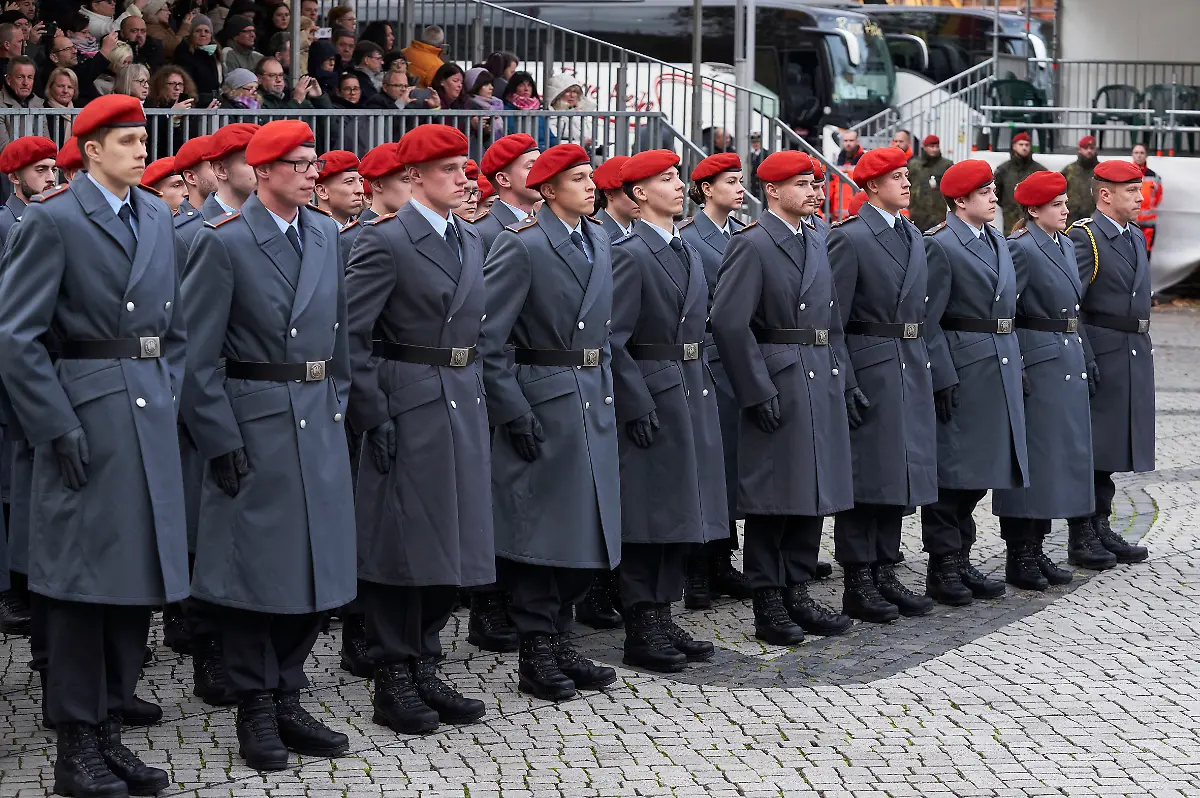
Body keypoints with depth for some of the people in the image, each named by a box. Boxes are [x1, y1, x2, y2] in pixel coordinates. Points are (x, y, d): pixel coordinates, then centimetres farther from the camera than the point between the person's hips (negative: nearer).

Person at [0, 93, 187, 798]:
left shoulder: (159, 217, 13)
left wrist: (171, 398, 9)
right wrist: (57, 426, -14)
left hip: (152, 416, 7)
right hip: (89, 416, -7)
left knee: (141, 576, 9)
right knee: (85, 581, -3)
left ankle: (111, 731, 18)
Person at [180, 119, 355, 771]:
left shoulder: (326, 235, 9)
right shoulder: (224, 242, -9)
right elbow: (198, 354, -10)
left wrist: (339, 402, 11)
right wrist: (219, 440, -13)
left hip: (319, 422, 6)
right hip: (254, 423, -6)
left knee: (315, 565, 8)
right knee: (254, 567, 1)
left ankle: (287, 699, 19)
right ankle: (255, 710, 11)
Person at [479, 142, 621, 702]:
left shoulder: (598, 241, 12)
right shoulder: (521, 246, -12)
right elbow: (487, 339, -15)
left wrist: (607, 392, 14)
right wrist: (513, 413, -17)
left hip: (593, 400, 8)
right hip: (543, 402, -8)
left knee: (586, 531, 11)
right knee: (541, 534, -2)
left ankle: (560, 644, 22)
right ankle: (537, 658, 6)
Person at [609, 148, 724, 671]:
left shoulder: (687, 252, 15)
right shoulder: (630, 254, -11)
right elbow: (613, 338, -16)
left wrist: (703, 387, 15)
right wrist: (637, 406, -19)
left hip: (692, 394, 8)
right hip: (652, 397, -8)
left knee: (683, 515, 11)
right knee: (649, 519, -4)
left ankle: (663, 620, 19)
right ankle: (641, 632, 2)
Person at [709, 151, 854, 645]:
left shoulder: (816, 243, 15)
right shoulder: (753, 245, -10)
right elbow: (728, 322, -17)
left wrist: (838, 374, 12)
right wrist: (758, 392, -17)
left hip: (819, 383, 8)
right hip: (777, 385, -8)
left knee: (813, 493, 11)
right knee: (773, 500, -2)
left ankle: (797, 593, 20)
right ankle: (768, 606, 5)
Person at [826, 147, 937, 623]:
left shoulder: (913, 236, 14)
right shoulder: (849, 238, -10)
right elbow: (831, 320, -13)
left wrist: (925, 365, 12)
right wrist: (845, 384, -18)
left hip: (911, 369, 8)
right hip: (869, 369, -8)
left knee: (899, 476, 11)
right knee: (866, 477, -3)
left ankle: (885, 574, 19)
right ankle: (858, 585, 3)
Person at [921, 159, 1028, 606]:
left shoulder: (997, 243, 16)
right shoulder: (939, 246, -10)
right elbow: (928, 321, -14)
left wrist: (1017, 365, 17)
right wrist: (942, 379, -19)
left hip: (1001, 368, 8)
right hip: (961, 370, -8)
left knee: (980, 471, 12)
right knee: (952, 471, -3)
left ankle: (960, 560, 20)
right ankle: (942, 569, 3)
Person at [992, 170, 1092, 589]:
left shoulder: (1066, 245, 14)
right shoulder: (1020, 248, -13)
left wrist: (1086, 363, 17)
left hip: (1068, 366, 9)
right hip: (1037, 363, -9)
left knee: (1059, 457, 11)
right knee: (1031, 457, -4)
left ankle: (1036, 550, 19)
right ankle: (1018, 558, 3)